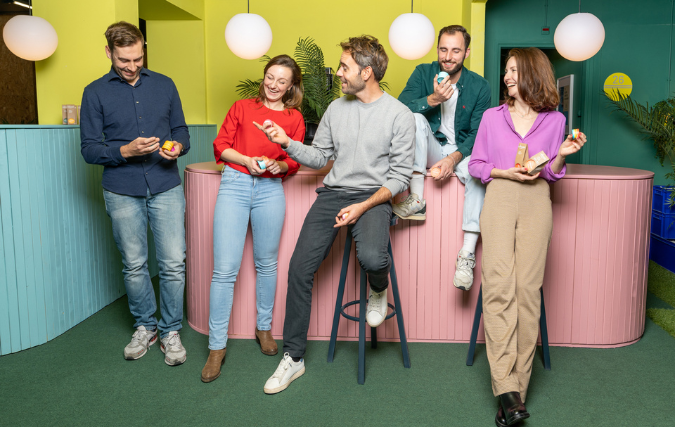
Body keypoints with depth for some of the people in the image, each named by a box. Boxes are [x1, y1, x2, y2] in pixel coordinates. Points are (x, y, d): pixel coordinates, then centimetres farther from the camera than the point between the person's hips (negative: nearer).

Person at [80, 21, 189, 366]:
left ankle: (170, 331, 15)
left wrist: (178, 146, -10)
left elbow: (181, 130, 14)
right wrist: (126, 151, -17)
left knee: (173, 263, -3)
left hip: (166, 187, 1)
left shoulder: (164, 85, 9)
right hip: (122, 192, 0)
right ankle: (145, 326, 28)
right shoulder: (95, 93, 3)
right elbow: (89, 149, 0)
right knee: (134, 265, 9)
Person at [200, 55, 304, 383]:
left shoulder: (294, 118, 13)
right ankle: (217, 346, 2)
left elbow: (294, 162, 12)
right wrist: (247, 160, -8)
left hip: (270, 190, 1)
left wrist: (278, 165, -9)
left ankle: (264, 328, 30)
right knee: (225, 268, -6)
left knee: (266, 263, 9)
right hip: (234, 185, -1)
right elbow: (221, 145, 9)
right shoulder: (241, 108, 13)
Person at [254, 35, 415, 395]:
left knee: (371, 257, -34)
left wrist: (363, 206, -16)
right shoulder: (336, 108, 11)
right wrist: (287, 143, -2)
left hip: (373, 196, -4)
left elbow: (400, 176, -6)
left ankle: (378, 290, 8)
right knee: (300, 267, -10)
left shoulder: (399, 115, -4)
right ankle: (293, 357, 4)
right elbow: (319, 157, 15)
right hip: (333, 193, 4)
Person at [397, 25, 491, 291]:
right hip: (430, 147, 1)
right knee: (416, 118, -28)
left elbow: (478, 134, -6)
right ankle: (417, 199, -32)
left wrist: (454, 158, -23)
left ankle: (467, 254, -36)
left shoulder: (479, 86, -2)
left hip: (461, 151, 0)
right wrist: (432, 99, -30)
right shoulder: (423, 73, 0)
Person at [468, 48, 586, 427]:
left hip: (536, 203, 0)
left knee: (527, 288, -8)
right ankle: (507, 391, -17)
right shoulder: (492, 117, 13)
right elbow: (476, 165, 13)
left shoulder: (555, 120, 12)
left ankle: (517, 386, -1)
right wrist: (506, 172, -3)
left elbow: (551, 174, 16)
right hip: (499, 200, 0)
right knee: (498, 286, -15)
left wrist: (562, 154, -4)